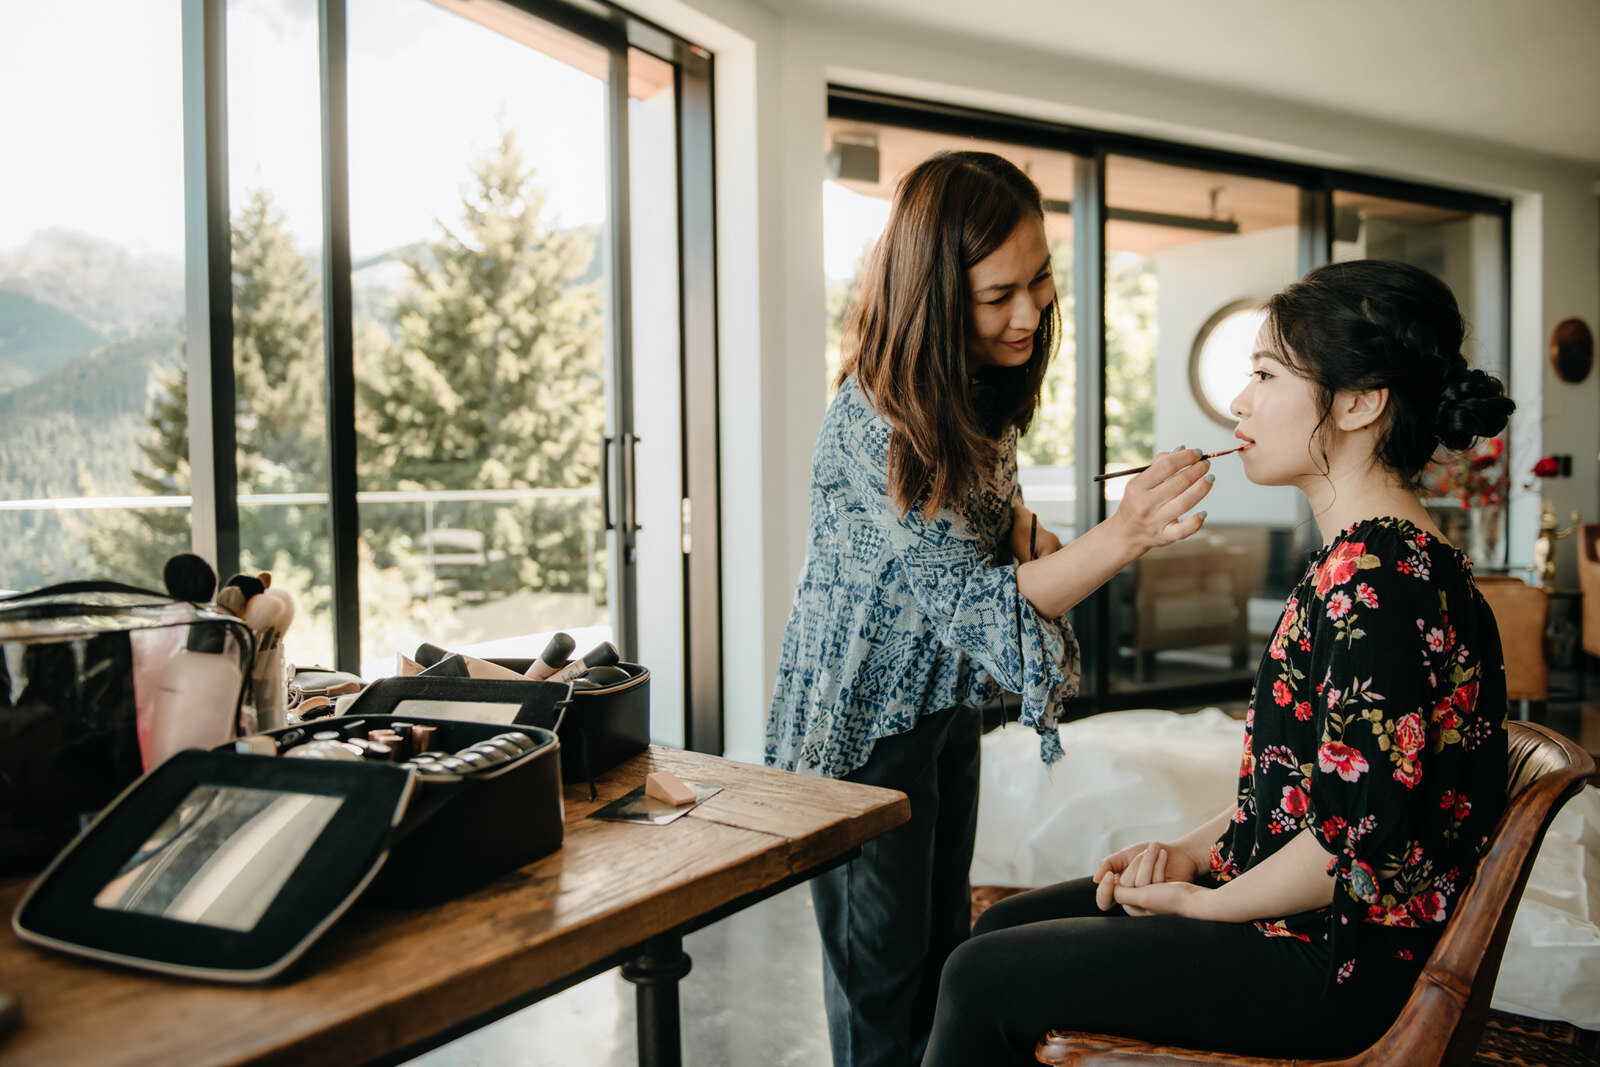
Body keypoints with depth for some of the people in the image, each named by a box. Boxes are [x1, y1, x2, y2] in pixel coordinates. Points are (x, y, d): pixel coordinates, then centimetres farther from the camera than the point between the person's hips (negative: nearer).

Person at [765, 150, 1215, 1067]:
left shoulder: (984, 388, -4)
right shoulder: (875, 425, -30)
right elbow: (973, 601, -31)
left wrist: (1033, 539, -6)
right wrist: (1121, 538, -43)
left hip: (947, 702, 8)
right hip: (861, 724, -8)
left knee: (947, 942, 22)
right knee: (882, 971, 10)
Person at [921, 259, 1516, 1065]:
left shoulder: (1375, 575, -24)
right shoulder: (1367, 557, 10)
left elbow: (1362, 837, -28)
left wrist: (1203, 902, -13)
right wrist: (1192, 849, 7)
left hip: (1339, 966, -10)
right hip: (1309, 921, 10)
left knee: (984, 979, -7)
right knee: (1001, 927, 12)